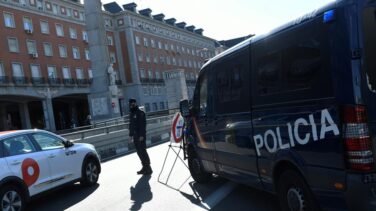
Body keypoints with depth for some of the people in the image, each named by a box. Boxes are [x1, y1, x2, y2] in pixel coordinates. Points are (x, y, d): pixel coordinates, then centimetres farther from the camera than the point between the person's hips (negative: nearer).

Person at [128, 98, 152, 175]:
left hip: (141, 136, -8)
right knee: (139, 152, 9)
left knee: (143, 151, -7)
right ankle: (144, 167, 18)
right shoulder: (131, 114, 16)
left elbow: (143, 125, -16)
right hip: (135, 136, 8)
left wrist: (142, 135, -21)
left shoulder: (140, 113, -10)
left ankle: (148, 168, 0)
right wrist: (131, 134, 15)